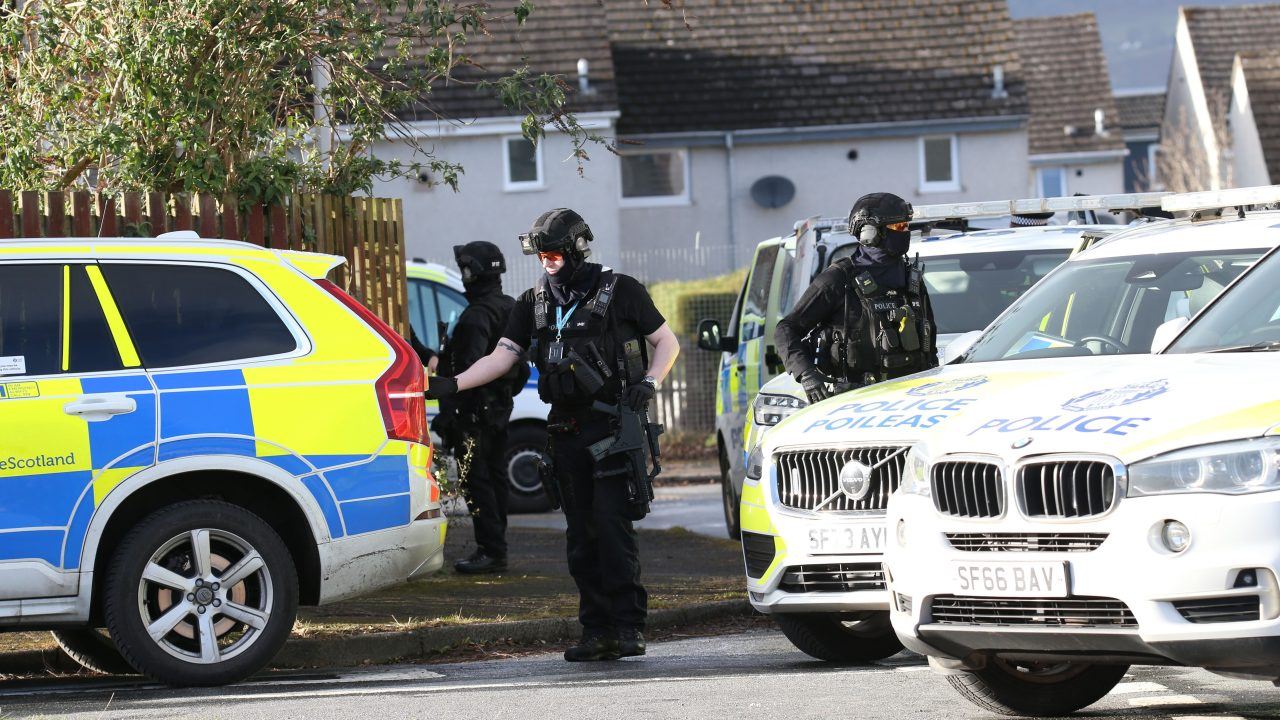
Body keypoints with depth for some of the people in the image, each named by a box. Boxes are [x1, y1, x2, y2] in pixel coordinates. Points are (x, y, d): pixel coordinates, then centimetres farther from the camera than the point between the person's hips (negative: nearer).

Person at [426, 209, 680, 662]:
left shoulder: (619, 292, 0)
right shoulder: (534, 303, 13)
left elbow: (667, 342, 7)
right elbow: (502, 356, 7)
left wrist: (649, 383, -11)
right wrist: (450, 385, -7)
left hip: (614, 425, -5)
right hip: (567, 432, 5)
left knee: (611, 523, -14)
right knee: (581, 535, 5)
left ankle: (628, 625, -13)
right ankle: (597, 630, 7)